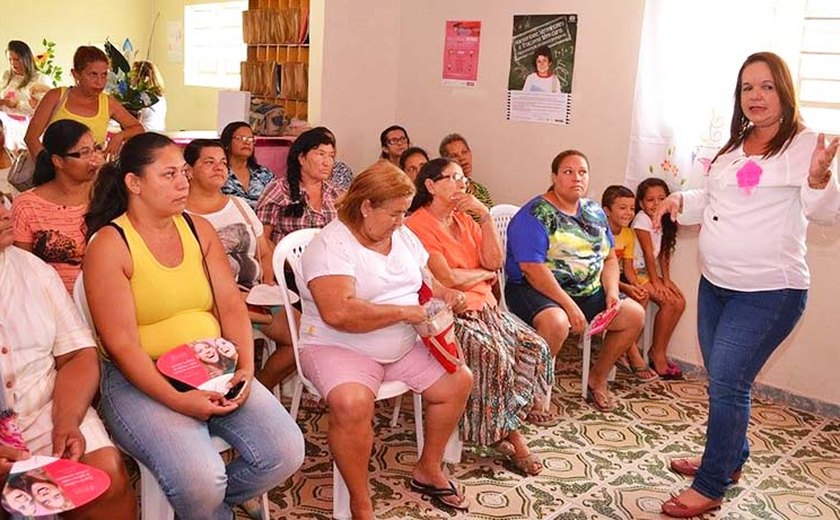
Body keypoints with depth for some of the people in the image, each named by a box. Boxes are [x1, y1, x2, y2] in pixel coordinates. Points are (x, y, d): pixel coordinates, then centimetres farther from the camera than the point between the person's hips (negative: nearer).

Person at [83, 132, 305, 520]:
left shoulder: (199, 230, 8)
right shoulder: (109, 245, -8)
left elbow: (231, 306, 5)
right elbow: (121, 345, -13)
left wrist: (245, 369, -11)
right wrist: (177, 400, -22)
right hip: (141, 379, -5)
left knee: (286, 452, -13)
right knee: (200, 480, -27)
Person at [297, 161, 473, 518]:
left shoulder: (403, 236, 9)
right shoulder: (332, 245, -18)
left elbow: (426, 282, 19)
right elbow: (338, 313, -32)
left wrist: (447, 295, -6)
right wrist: (404, 312, -24)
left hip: (404, 346, 8)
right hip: (339, 348, -8)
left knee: (459, 381, -1)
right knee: (352, 403, -35)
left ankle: (428, 470, 20)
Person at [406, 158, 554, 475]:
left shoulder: (465, 219, 15)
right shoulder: (418, 226, -9)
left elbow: (495, 262, 3)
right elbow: (446, 278, -17)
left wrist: (485, 216, -5)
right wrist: (484, 274, 0)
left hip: (483, 306, 8)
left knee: (536, 348, -9)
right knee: (496, 356, -28)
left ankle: (513, 414, 6)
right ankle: (508, 435, -10)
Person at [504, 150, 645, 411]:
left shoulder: (594, 211, 12)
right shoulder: (534, 215, -13)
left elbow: (609, 258, 15)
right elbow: (532, 269, -22)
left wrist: (612, 291, -4)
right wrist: (569, 305, -24)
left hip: (589, 291, 8)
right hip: (535, 290, -8)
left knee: (634, 315, -3)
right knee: (556, 323, -37)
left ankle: (597, 378, 15)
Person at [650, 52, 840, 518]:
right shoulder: (734, 146, 13)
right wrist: (680, 200, 3)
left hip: (768, 293, -8)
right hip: (715, 284, 8)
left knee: (726, 383, -6)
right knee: (723, 380, 18)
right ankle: (729, 459, 38)